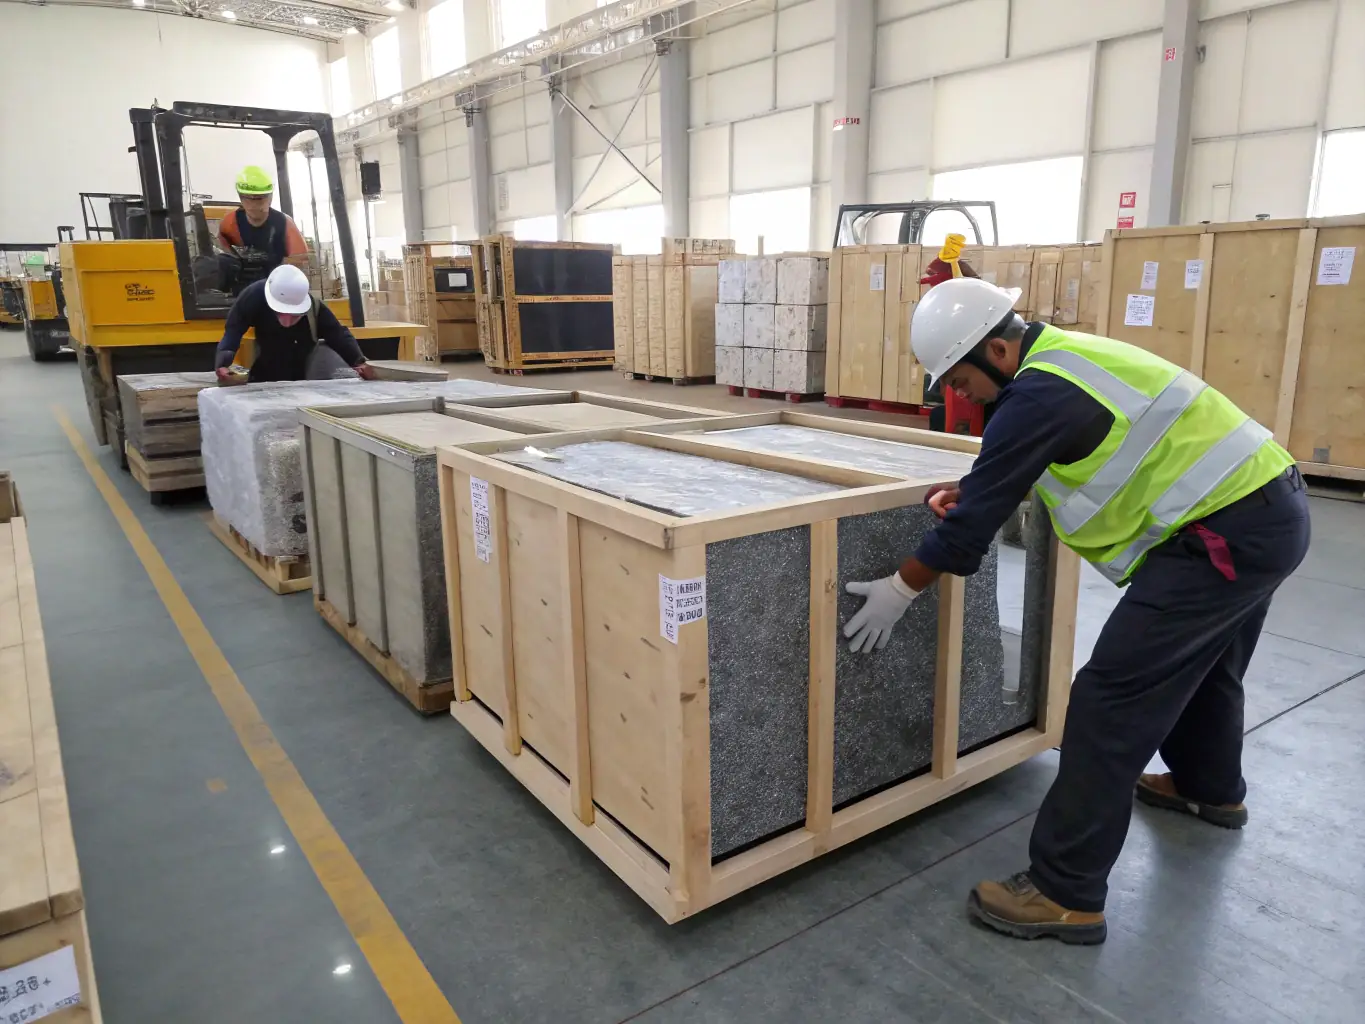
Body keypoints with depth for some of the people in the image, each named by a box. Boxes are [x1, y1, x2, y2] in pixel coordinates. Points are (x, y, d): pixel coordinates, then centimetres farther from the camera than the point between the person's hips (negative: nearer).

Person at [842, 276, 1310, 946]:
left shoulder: (1042, 392, -21)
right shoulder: (1065, 355, 10)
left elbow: (980, 512, -17)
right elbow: (1007, 475, 22)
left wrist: (900, 589, -6)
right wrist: (968, 491, 5)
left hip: (1225, 533, -11)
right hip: (1271, 509, 11)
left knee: (1112, 699, -10)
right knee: (1202, 659, 31)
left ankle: (1066, 895, -3)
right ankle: (1211, 789, 57)